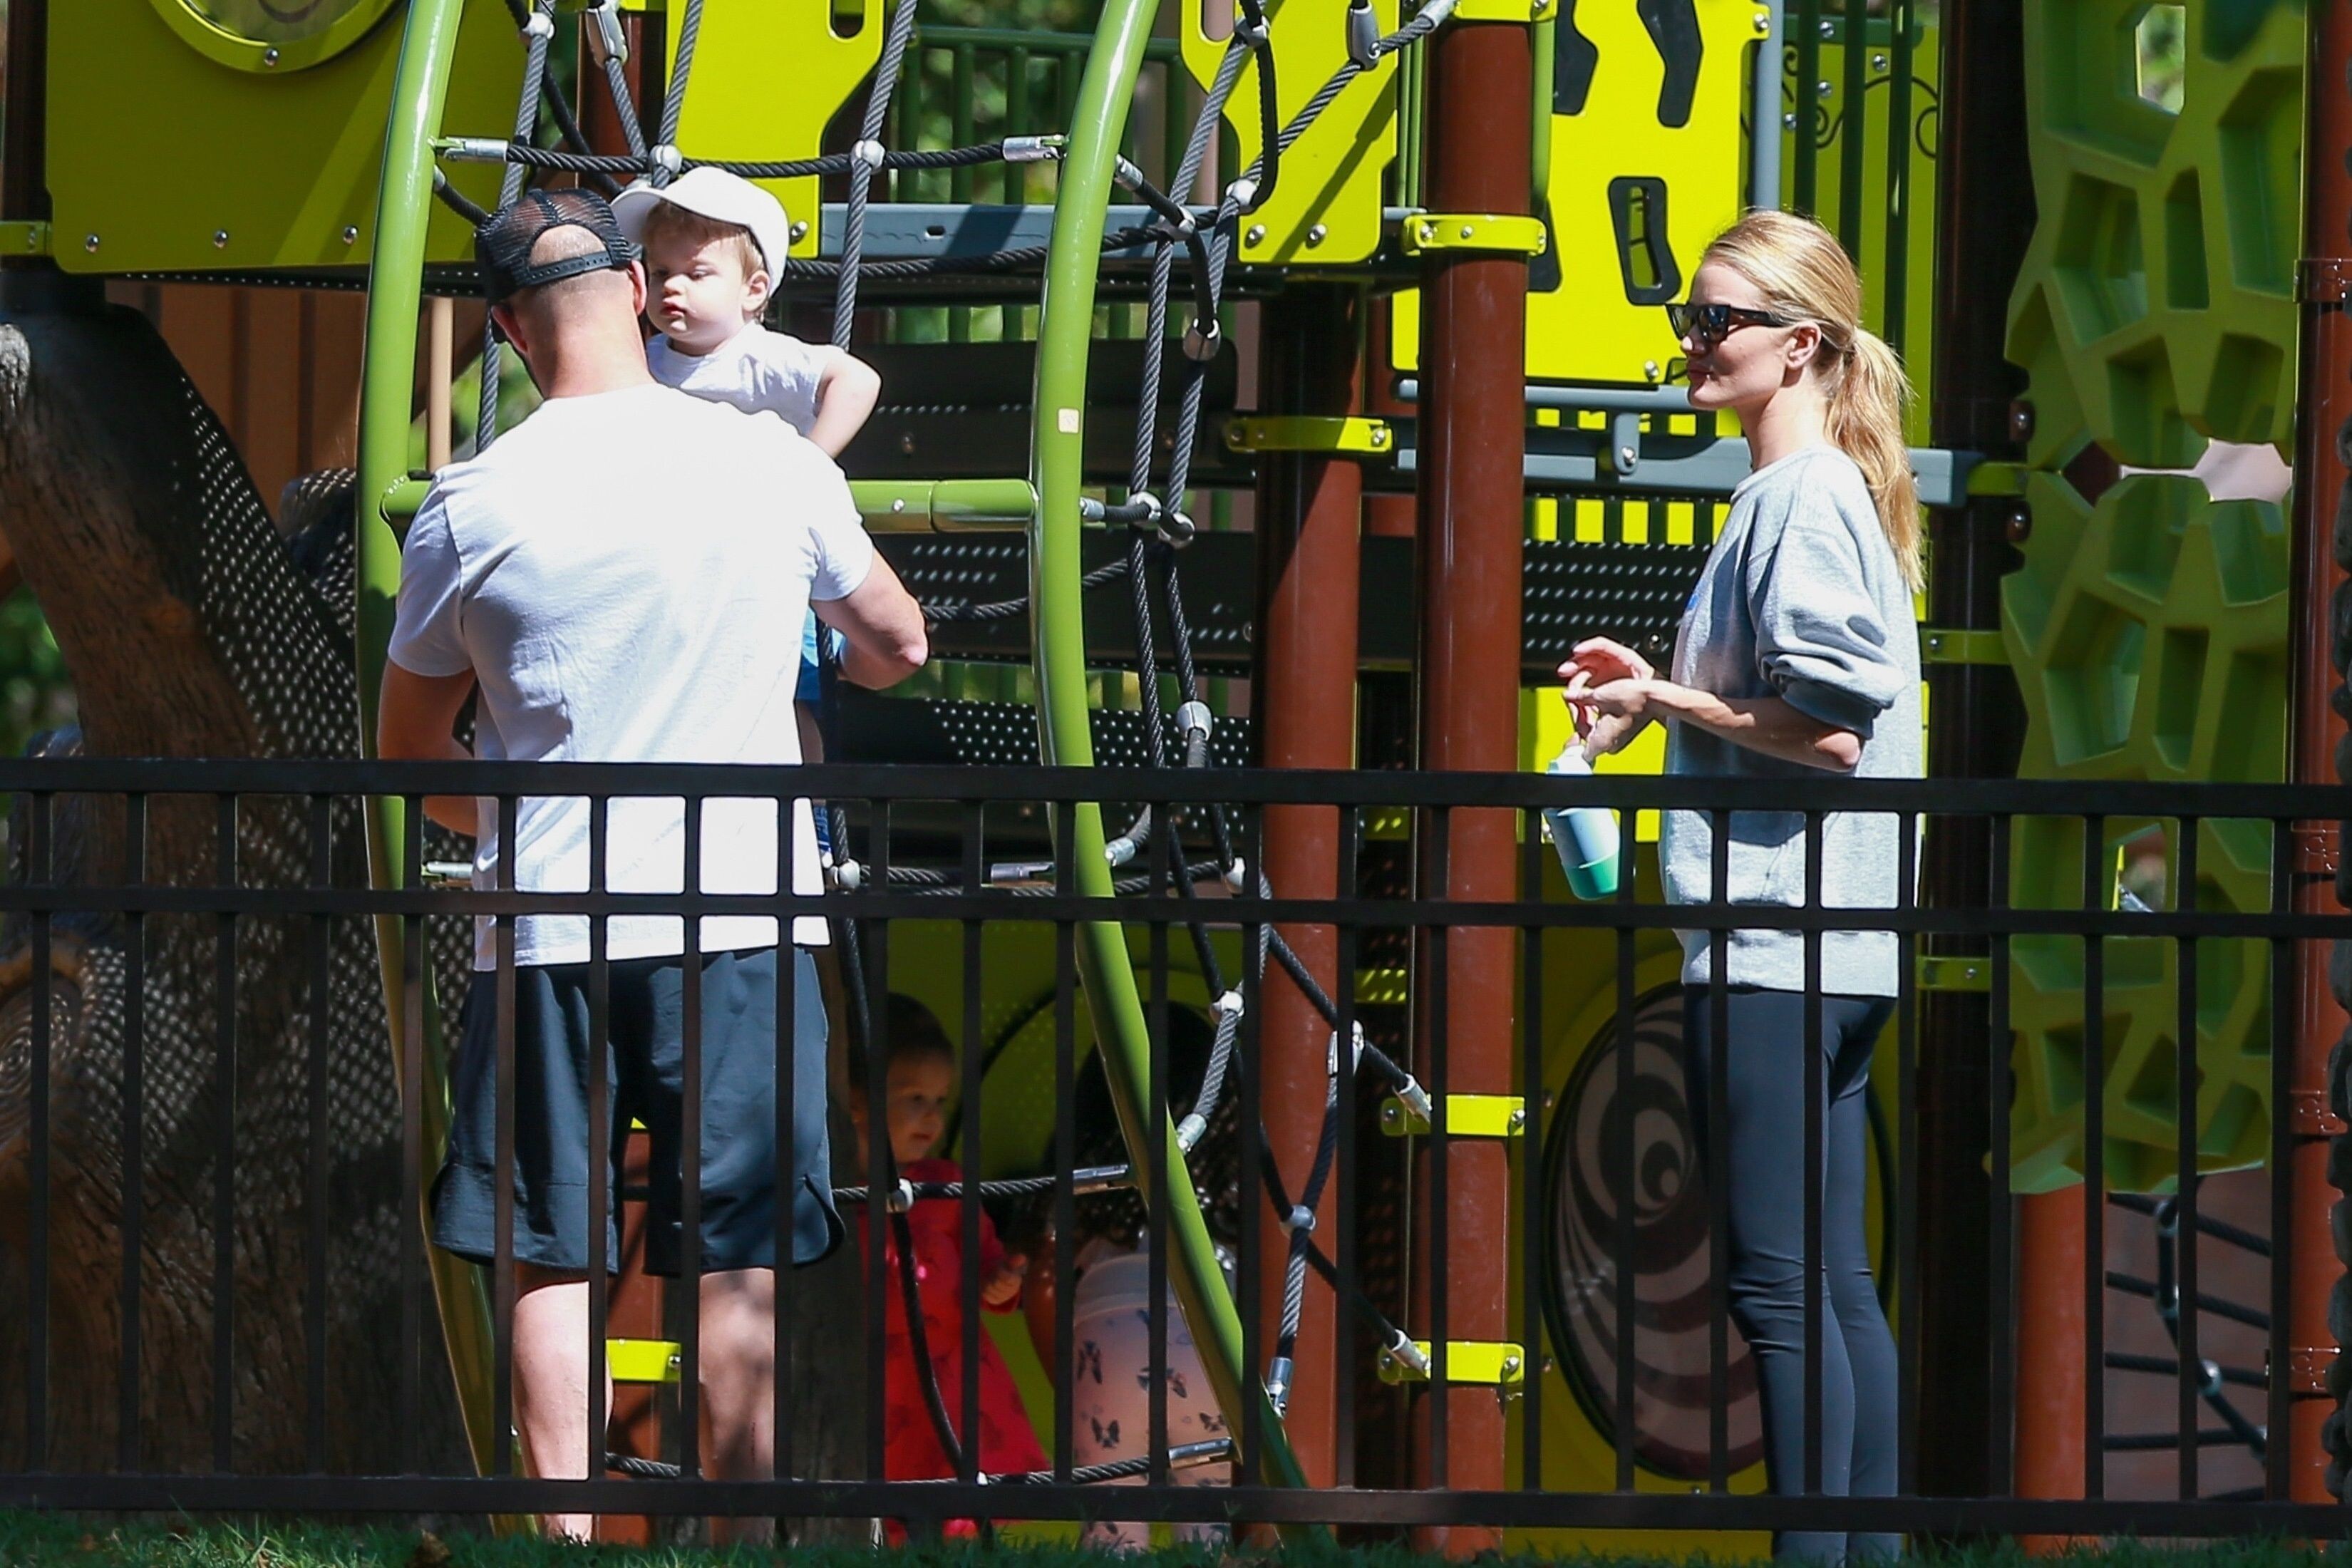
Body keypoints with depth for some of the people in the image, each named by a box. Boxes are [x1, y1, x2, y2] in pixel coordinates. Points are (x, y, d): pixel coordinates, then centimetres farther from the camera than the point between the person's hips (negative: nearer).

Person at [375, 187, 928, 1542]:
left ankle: (569, 1543, -2)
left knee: (552, 1262, 4)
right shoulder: (775, 466, 0)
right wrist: (842, 671, 43)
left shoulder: (470, 510, -2)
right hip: (743, 915, 1)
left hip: (546, 923, 0)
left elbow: (407, 754, 10)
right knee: (740, 1264, 5)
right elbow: (899, 643, 19)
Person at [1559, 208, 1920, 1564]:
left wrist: (1667, 703, -8)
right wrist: (1661, 692, 14)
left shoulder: (1802, 501, -13)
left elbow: (1826, 732, -19)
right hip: (1833, 947, 10)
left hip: (1776, 942, -10)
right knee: (1835, 1279, 11)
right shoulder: (1824, 491, 18)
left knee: (1778, 1283, -9)